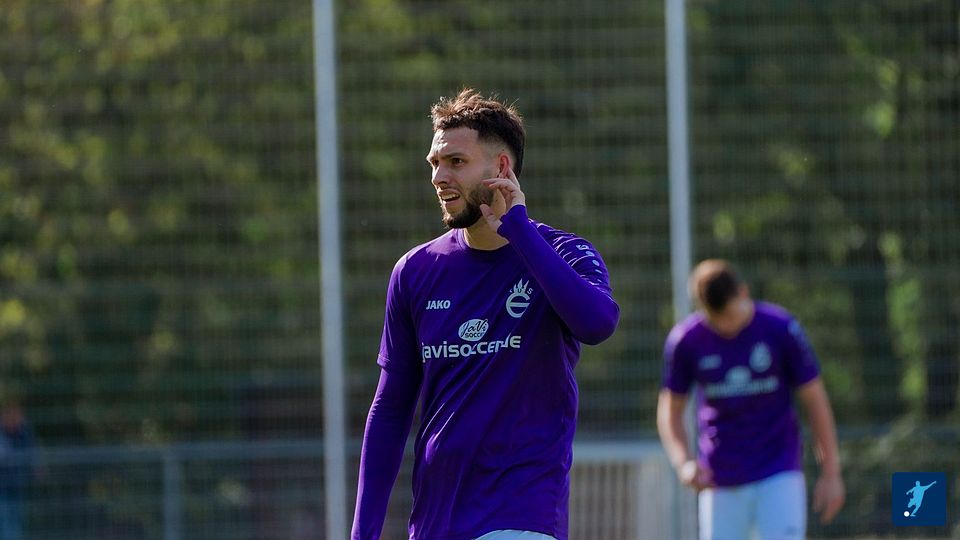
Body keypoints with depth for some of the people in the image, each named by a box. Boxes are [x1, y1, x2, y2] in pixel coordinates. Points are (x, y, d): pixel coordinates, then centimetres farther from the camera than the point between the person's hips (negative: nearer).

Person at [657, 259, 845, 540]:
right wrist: (683, 463, -14)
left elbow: (814, 400, -2)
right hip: (720, 482, 2)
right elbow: (670, 410, 4)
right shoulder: (685, 341, -6)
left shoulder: (782, 330, -10)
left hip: (779, 476, -2)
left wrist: (831, 472, -1)